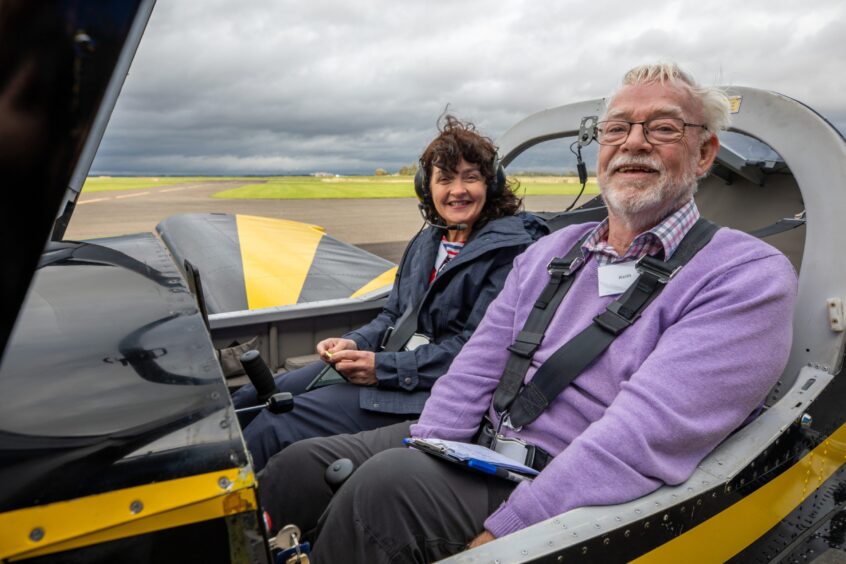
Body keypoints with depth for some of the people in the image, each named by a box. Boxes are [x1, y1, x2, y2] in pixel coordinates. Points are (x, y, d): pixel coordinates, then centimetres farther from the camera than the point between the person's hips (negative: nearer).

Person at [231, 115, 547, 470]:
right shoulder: (428, 241, 13)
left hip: (431, 388, -8)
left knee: (278, 424, -18)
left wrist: (383, 367, -21)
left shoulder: (510, 250, -12)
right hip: (393, 359, 8)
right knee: (251, 398, 3)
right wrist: (355, 344, -4)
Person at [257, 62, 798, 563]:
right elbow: (475, 371, 8)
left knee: (387, 485, -30)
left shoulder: (750, 277, -9)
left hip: (567, 499, -6)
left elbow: (642, 439, -21)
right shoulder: (547, 252, 14)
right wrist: (422, 460, -7)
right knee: (297, 470, -6)